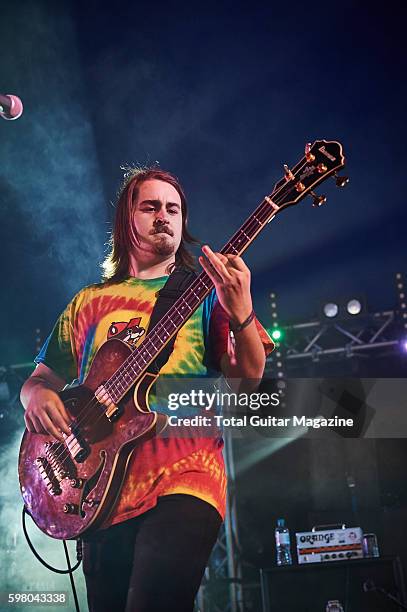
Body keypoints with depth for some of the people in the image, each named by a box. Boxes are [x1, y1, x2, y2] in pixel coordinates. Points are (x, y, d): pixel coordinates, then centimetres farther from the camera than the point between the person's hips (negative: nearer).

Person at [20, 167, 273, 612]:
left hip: (183, 477, -3)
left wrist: (240, 312, -20)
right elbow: (41, 378, 22)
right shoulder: (90, 302, 19)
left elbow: (248, 378, 0)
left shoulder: (205, 290, 10)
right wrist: (37, 395, -3)